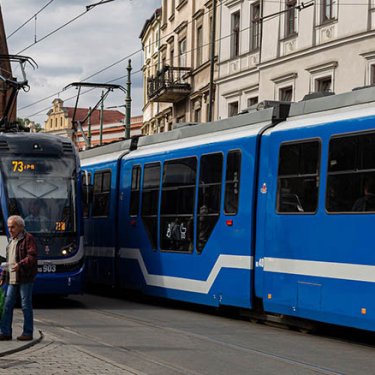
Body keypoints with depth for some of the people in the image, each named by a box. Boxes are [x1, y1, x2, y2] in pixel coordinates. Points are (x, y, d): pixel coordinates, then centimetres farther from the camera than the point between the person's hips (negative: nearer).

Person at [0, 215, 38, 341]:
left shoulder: (28, 238, -5)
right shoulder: (11, 241, 20)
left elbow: (32, 256, -16)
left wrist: (20, 264, -31)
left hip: (25, 278, -8)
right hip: (12, 279, 8)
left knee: (26, 306, -3)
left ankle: (28, 333, 4)